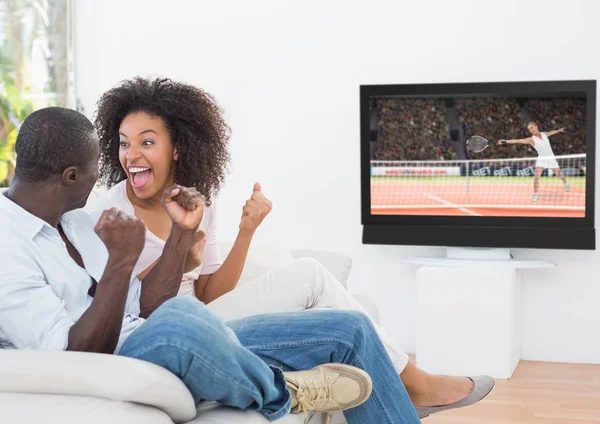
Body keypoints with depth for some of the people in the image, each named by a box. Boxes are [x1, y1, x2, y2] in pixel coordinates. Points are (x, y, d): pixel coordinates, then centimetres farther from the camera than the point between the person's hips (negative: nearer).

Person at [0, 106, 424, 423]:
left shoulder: (74, 220, 12)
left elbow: (144, 310, 11)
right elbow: (81, 360, -21)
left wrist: (182, 232, 1)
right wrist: (120, 261, -27)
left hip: (163, 347, 9)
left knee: (350, 330, 3)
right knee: (178, 320, -44)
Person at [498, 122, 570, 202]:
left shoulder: (544, 134, 2)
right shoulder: (531, 139, -11)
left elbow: (550, 132, 26)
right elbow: (519, 141, -24)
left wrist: (558, 130, 44)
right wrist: (506, 141, -37)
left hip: (551, 158, 3)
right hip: (541, 159, -3)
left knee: (559, 174, 15)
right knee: (536, 176, -21)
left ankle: (566, 183, 46)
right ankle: (535, 194, -11)